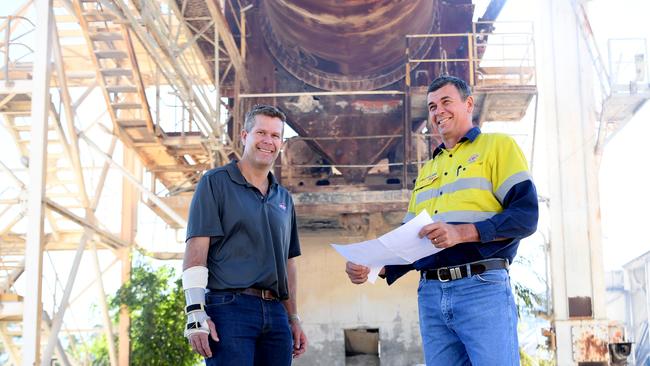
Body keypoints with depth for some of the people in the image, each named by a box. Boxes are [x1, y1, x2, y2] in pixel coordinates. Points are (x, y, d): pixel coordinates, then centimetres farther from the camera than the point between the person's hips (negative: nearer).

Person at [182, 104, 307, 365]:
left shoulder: (284, 199, 20)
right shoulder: (216, 183, 1)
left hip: (275, 313, 6)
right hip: (231, 307, -6)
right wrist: (196, 314, -16)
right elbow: (196, 249, -8)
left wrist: (293, 319, 19)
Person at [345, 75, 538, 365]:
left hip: (482, 288, -6)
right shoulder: (427, 170, 25)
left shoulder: (497, 146, 6)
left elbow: (526, 215, -6)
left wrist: (462, 233, -19)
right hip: (431, 294, 6)